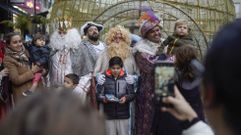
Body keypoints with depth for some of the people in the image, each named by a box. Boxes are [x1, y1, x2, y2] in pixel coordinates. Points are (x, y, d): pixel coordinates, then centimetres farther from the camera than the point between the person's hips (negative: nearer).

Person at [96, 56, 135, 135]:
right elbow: (99, 94, -2)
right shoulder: (104, 79, -2)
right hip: (109, 115, 0)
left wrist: (126, 98, -19)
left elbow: (132, 94, 0)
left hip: (123, 114, 0)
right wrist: (103, 99, -22)